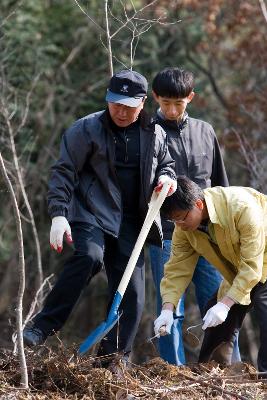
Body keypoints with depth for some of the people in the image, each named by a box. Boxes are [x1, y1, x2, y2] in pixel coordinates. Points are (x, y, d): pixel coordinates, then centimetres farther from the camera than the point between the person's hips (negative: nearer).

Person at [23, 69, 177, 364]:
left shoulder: (155, 134, 8)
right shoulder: (87, 129, -5)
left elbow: (165, 165, 25)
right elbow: (64, 171, -6)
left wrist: (167, 177, 0)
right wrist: (58, 215, -16)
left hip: (130, 222, 5)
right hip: (91, 214, -5)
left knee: (131, 292, -1)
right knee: (89, 256, -33)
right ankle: (42, 327, -27)